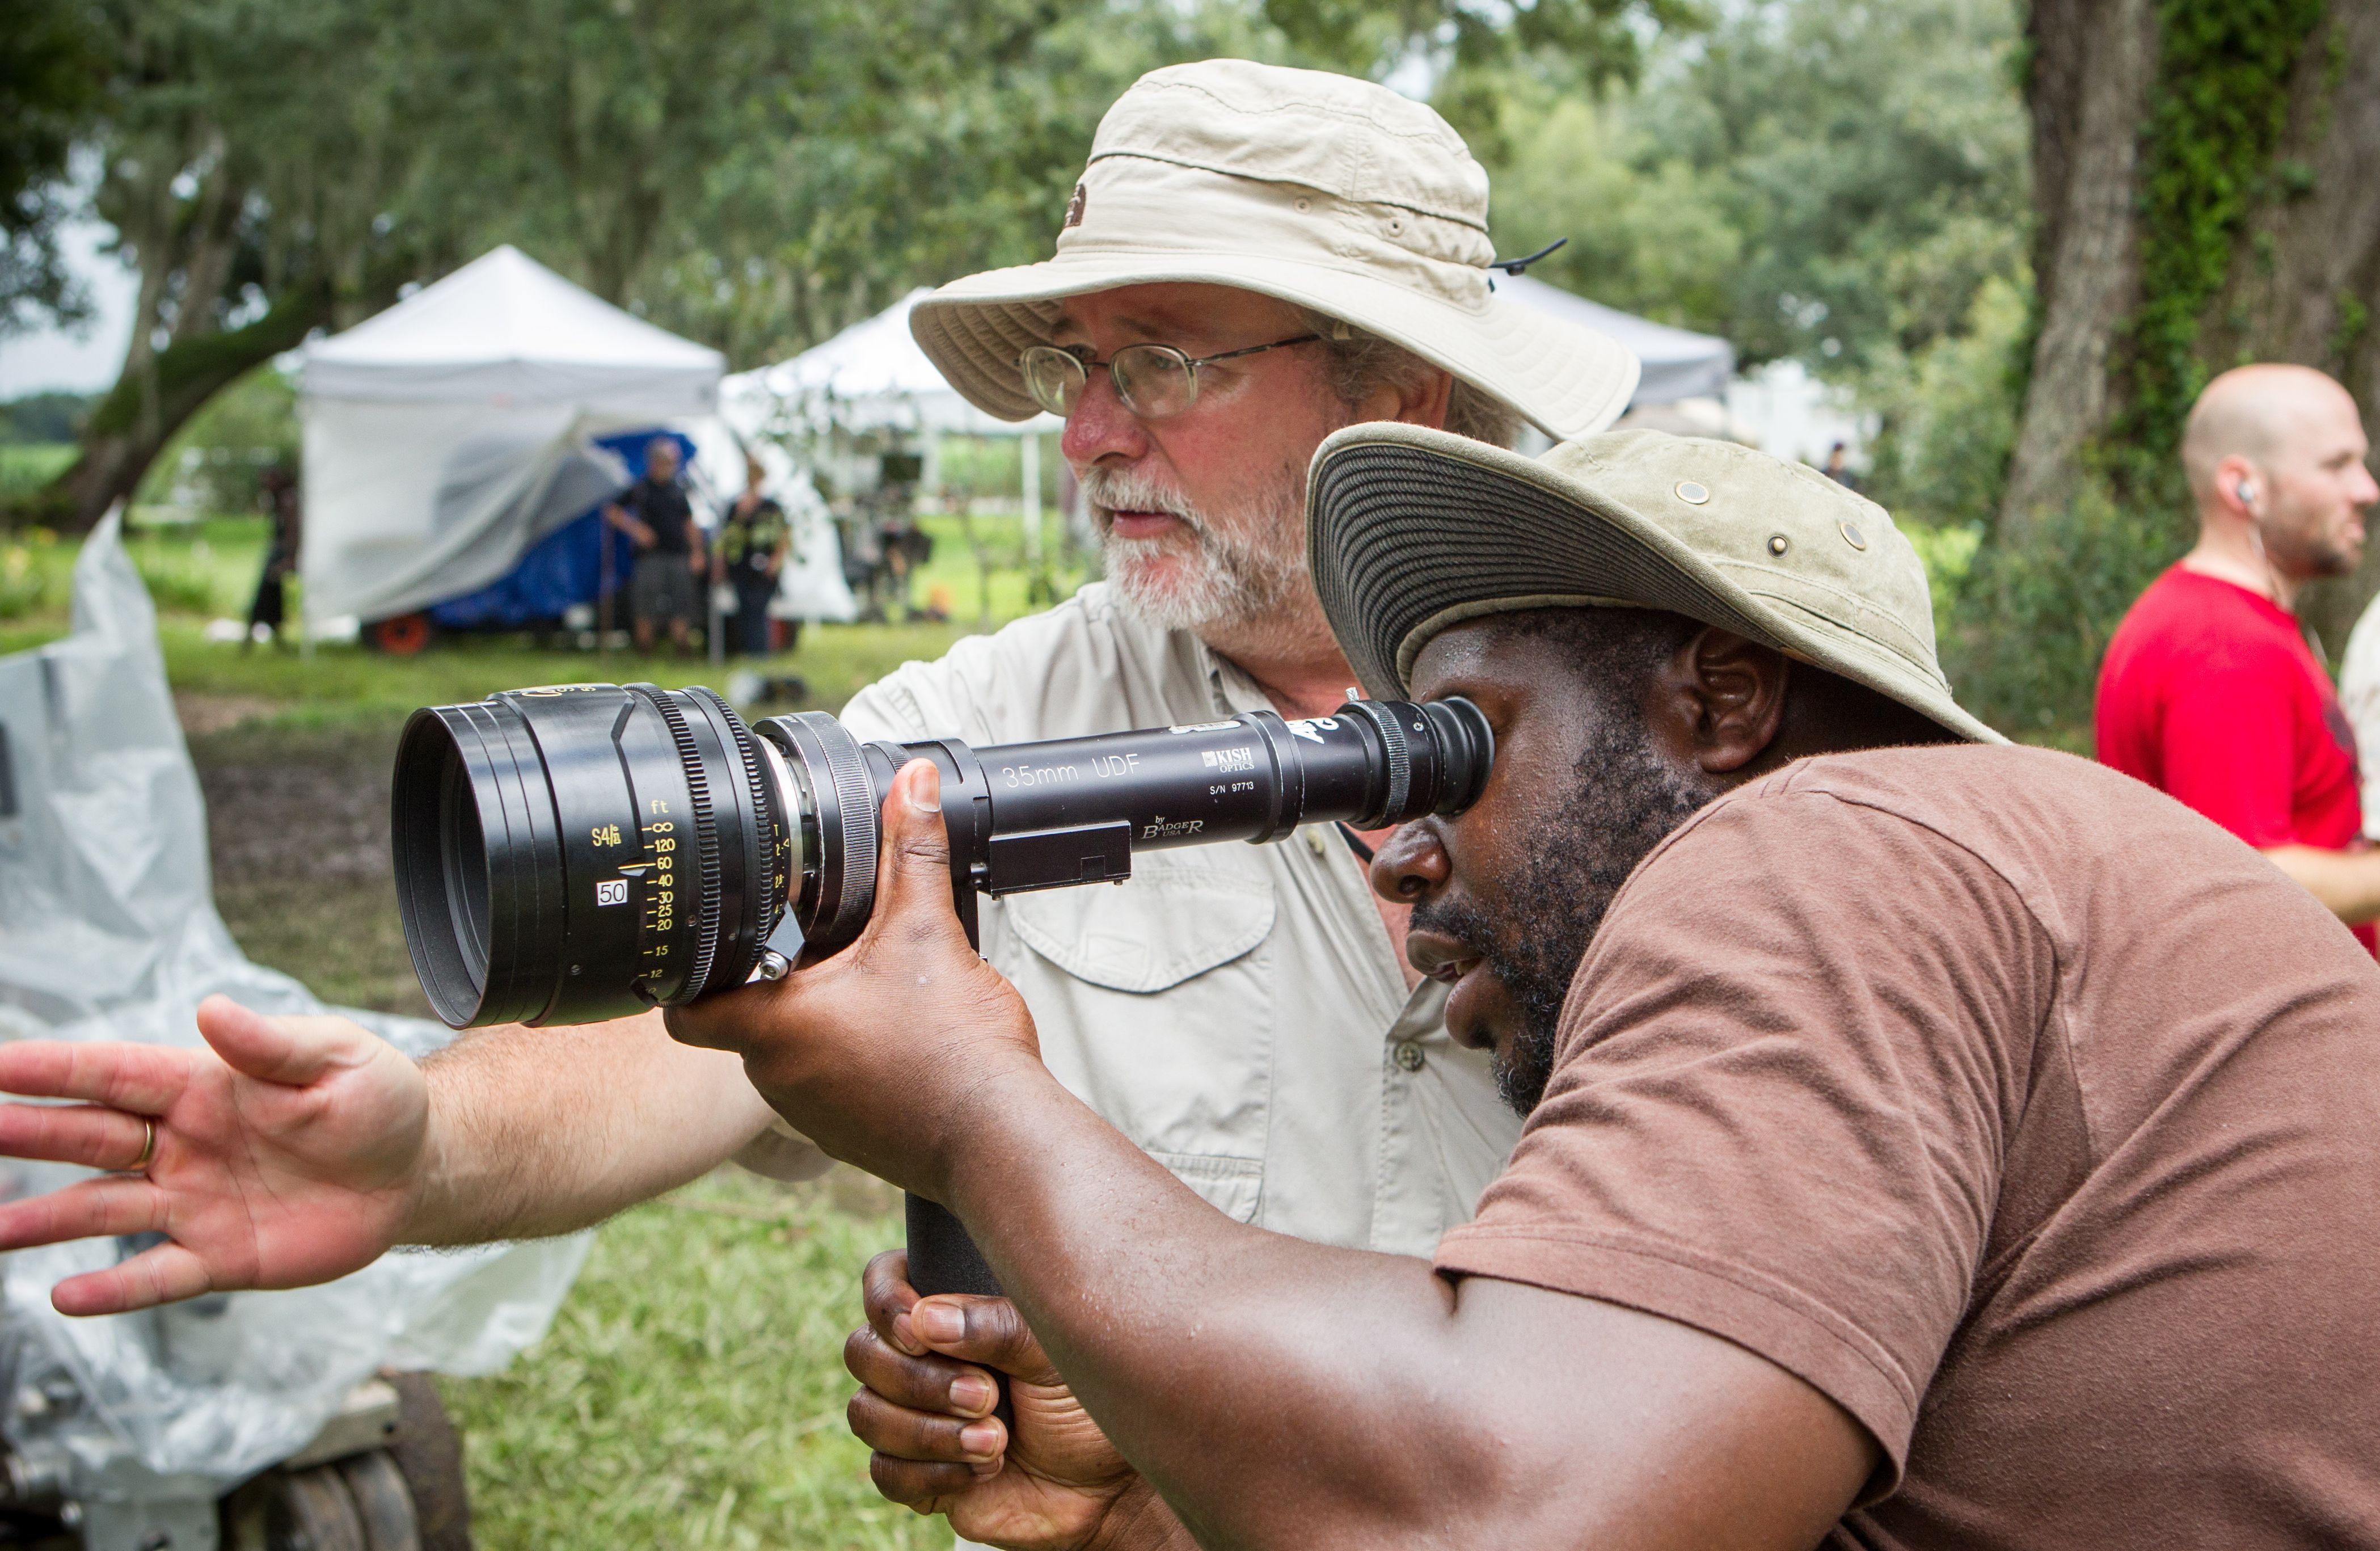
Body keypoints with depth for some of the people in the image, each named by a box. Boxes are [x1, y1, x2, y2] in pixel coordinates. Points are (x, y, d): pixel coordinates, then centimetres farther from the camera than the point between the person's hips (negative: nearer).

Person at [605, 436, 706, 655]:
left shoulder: (679, 491, 14)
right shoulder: (640, 489, 2)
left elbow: (691, 525, 19)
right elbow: (611, 512, 4)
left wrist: (697, 552, 9)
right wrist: (634, 528, -9)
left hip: (680, 557, 4)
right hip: (651, 556, -4)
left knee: (681, 612, 1)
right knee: (647, 612, -4)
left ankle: (681, 654, 6)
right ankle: (644, 654, 2)